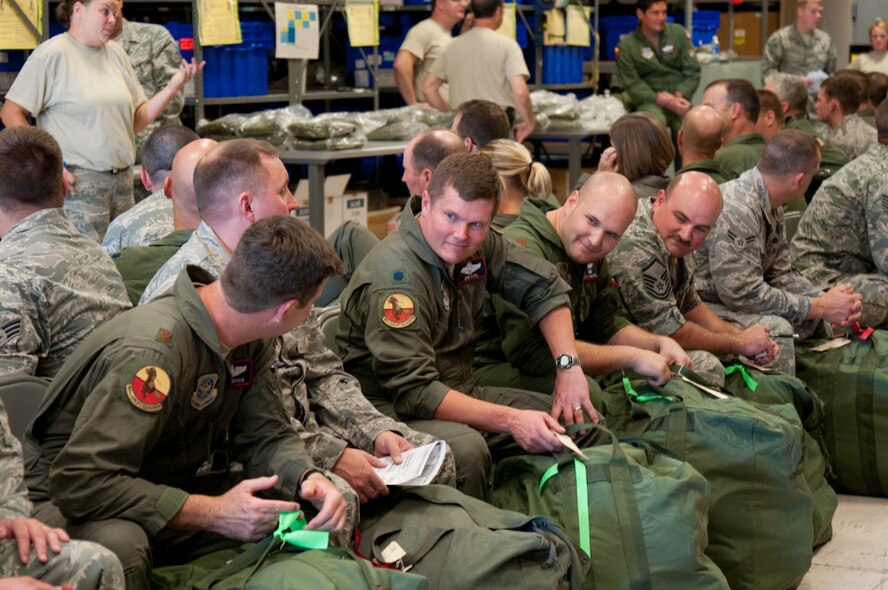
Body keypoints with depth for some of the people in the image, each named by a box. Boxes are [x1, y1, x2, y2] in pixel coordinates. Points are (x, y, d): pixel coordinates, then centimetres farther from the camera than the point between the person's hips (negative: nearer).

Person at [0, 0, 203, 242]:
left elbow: (136, 121, 15)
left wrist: (173, 87, 2)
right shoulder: (53, 53, -6)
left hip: (122, 180, 6)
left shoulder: (116, 53, 13)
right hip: (77, 182, -6)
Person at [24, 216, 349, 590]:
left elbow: (265, 436, 3)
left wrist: (308, 478, -20)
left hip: (164, 497, 9)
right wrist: (212, 513, -32)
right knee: (119, 545, -43)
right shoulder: (154, 351, -31)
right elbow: (80, 482, -33)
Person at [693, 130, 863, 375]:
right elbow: (743, 293, -28)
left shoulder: (772, 206, 4)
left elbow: (779, 274, 10)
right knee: (775, 328, -29)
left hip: (733, 298, 10)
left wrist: (825, 301, -8)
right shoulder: (736, 210, -27)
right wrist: (819, 307, -20)